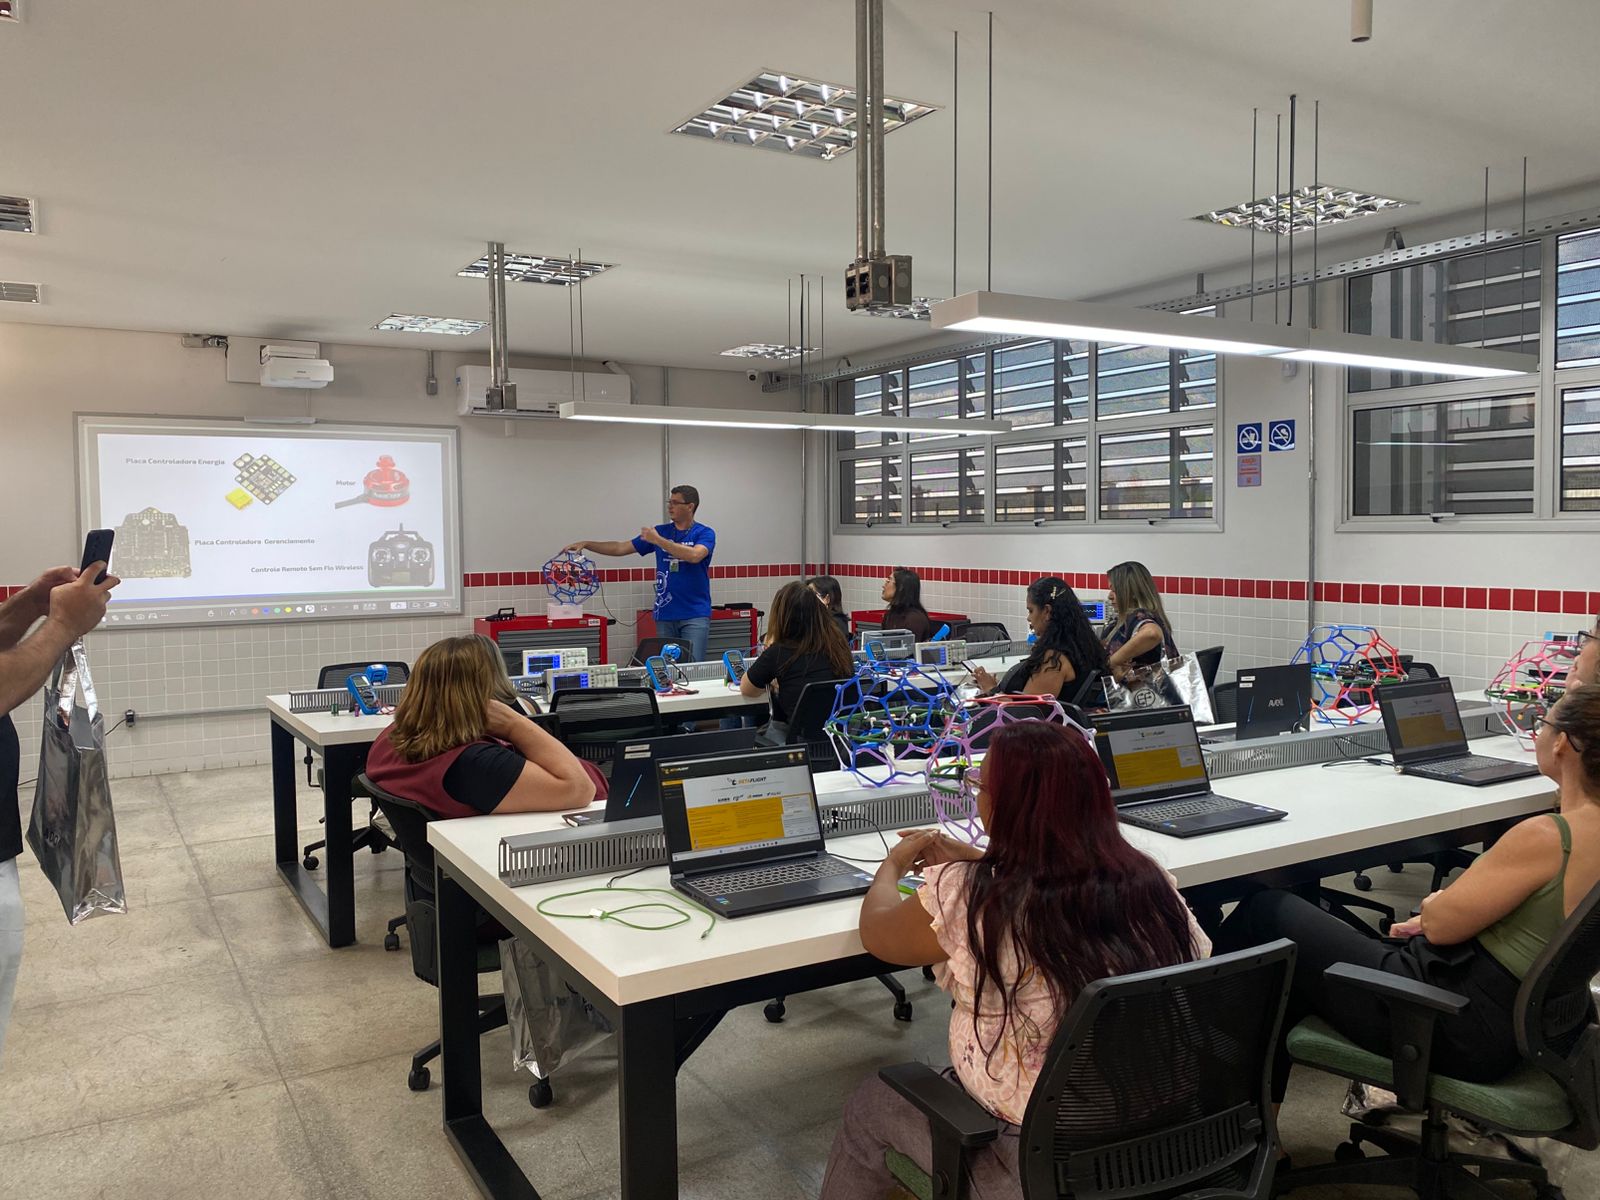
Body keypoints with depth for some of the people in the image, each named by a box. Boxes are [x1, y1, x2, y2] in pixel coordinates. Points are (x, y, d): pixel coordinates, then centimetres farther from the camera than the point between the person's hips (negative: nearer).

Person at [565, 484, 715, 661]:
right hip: (665, 614, 5)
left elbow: (694, 556, -24)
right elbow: (621, 548, 11)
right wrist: (586, 544, 2)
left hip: (695, 615, -5)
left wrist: (658, 540, -21)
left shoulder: (705, 533, -3)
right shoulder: (660, 531, 11)